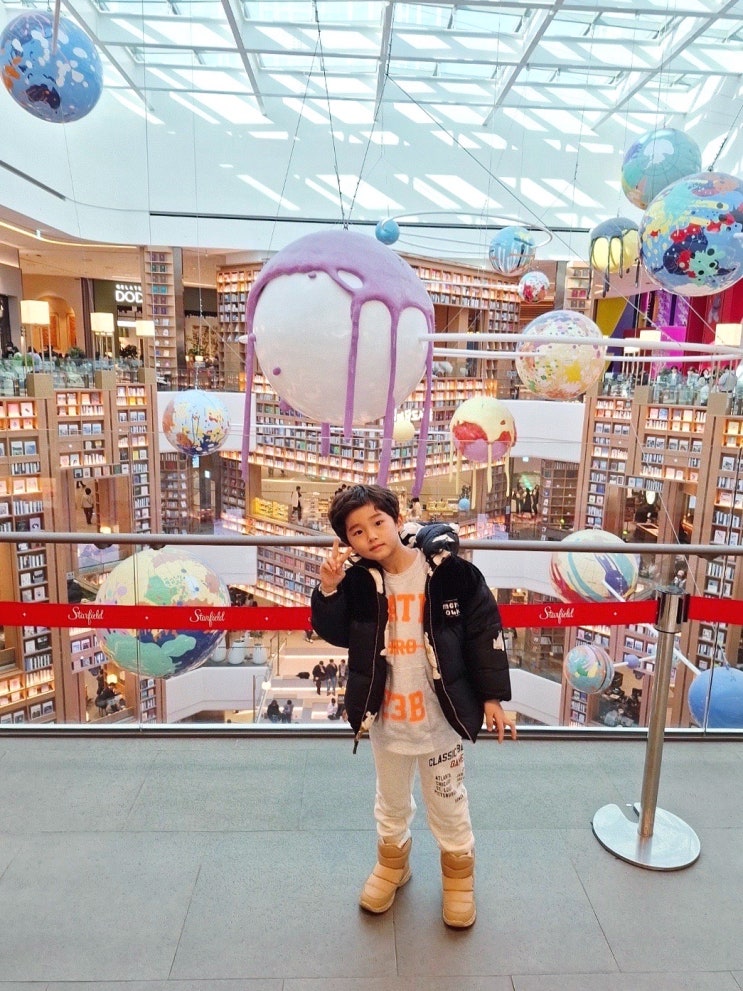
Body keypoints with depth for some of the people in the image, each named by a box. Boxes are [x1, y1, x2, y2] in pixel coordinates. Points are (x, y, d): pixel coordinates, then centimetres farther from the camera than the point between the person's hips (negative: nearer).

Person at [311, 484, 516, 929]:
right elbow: (336, 634, -6)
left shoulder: (450, 572, -18)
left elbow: (485, 632, -11)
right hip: (385, 716, 3)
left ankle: (459, 871, 46)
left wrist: (492, 697, -8)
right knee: (392, 799, 25)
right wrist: (329, 591, -24)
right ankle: (392, 862, 52)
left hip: (441, 714, -2)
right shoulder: (359, 580, -10)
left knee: (448, 802, 19)